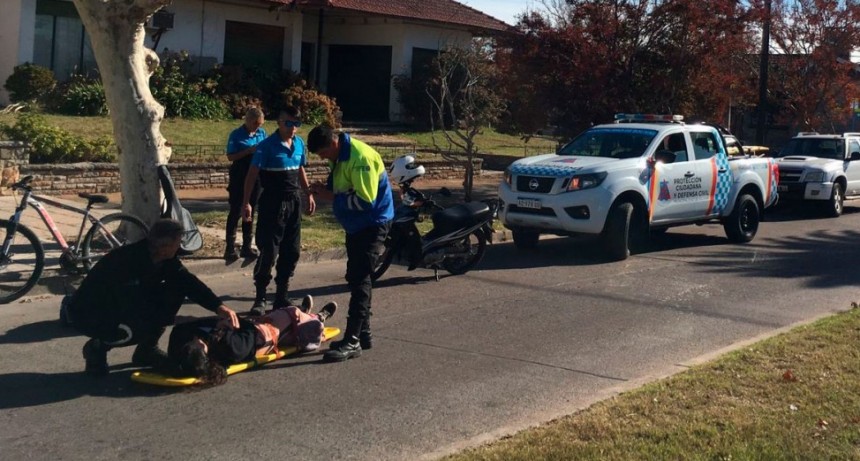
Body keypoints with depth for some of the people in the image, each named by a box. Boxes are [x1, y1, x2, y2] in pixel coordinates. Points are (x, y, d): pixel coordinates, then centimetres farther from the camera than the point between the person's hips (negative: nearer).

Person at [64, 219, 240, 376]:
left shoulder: (165, 259, -9)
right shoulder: (128, 261, -33)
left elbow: (188, 281, -8)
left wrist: (218, 306, -21)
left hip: (123, 307, 8)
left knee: (176, 290, -7)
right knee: (144, 327, -34)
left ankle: (146, 351, 6)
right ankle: (97, 347, -4)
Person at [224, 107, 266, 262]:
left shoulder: (262, 133, 5)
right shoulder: (236, 134, -9)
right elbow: (230, 156, -11)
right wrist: (248, 151, -21)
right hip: (239, 177, -5)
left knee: (251, 211, 11)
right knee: (236, 212, -3)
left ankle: (247, 246, 19)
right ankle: (230, 248, 1)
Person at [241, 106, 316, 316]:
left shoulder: (299, 144, 6)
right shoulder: (267, 145, -11)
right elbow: (252, 174, -13)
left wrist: (309, 194, 19)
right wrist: (246, 202, -19)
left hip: (294, 202, 6)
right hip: (272, 203, -6)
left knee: (292, 251, 9)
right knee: (269, 251, -5)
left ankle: (282, 296, 20)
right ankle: (260, 298, 6)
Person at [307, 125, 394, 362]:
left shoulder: (361, 157, -23)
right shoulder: (340, 156, 8)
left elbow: (365, 200, -27)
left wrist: (331, 196, -20)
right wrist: (325, 189, -3)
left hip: (372, 225, -10)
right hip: (356, 225, 10)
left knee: (359, 280, -13)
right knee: (356, 278, 14)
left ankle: (352, 341, -13)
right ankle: (363, 333, 23)